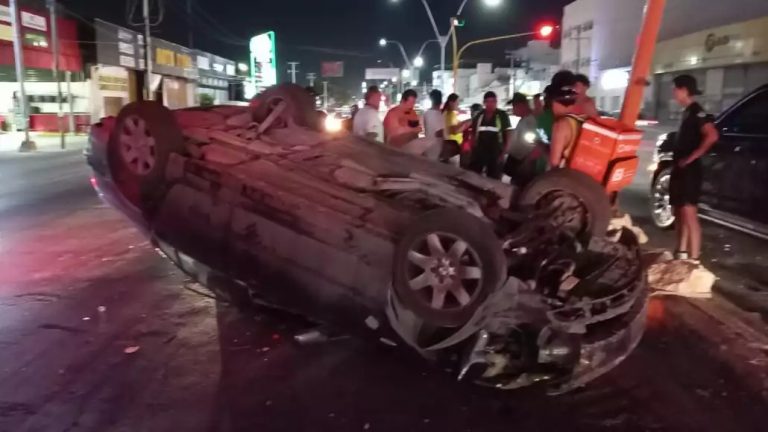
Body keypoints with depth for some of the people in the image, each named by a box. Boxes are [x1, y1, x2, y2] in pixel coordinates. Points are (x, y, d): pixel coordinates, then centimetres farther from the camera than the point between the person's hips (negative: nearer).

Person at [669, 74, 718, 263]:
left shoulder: (697, 112, -13)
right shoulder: (687, 112, 16)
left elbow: (712, 136, -27)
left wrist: (691, 157, -22)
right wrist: (679, 161, 13)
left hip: (689, 170, -10)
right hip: (680, 169, 10)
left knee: (689, 214, -10)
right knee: (680, 212, 14)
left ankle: (694, 258, -7)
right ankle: (682, 253, 24)